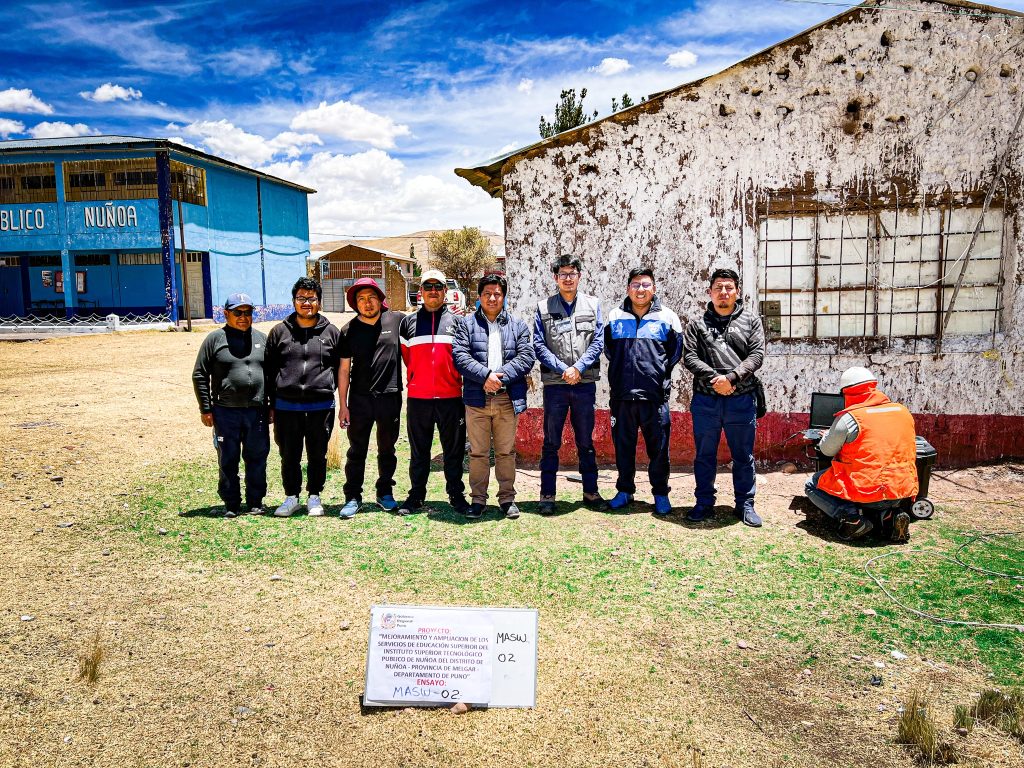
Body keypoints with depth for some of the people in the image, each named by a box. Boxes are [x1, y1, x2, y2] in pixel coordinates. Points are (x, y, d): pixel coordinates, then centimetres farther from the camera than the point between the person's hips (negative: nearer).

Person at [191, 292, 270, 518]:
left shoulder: (261, 338, 10)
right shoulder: (215, 339, 1)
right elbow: (200, 375, 2)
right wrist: (205, 409, -2)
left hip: (257, 411, 2)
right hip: (225, 412, -2)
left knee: (257, 458, 7)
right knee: (228, 460, 7)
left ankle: (255, 502, 19)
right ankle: (231, 504, 18)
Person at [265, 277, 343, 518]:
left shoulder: (331, 332, 5)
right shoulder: (279, 332, 6)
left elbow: (341, 369, 9)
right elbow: (269, 371, 8)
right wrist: (271, 404, 6)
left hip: (321, 407, -1)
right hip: (286, 407, 1)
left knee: (317, 456, 9)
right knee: (289, 456, 9)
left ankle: (314, 497, 24)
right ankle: (291, 496, 25)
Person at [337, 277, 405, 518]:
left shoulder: (397, 320, -1)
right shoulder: (349, 330, 2)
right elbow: (344, 369, 3)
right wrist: (343, 405, 0)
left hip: (390, 397, 0)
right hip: (359, 399, 0)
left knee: (387, 449, 13)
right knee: (357, 451, 6)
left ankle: (385, 493, 27)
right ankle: (353, 497, 15)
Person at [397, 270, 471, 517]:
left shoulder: (456, 321, 8)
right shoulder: (408, 322, 10)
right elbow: (405, 356, 18)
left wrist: (456, 379, 9)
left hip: (451, 397, 0)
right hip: (417, 398, 1)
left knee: (454, 450, 6)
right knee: (418, 451, 8)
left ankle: (456, 494, 16)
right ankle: (416, 496, 18)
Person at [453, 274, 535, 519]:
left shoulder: (518, 325, 11)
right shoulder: (466, 324, 8)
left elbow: (526, 357, 0)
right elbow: (460, 356, -4)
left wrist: (501, 376, -13)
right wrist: (485, 375, -17)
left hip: (508, 399, 1)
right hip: (477, 399, -1)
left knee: (506, 452, 8)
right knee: (478, 453, 6)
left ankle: (507, 497, 20)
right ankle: (478, 499, 17)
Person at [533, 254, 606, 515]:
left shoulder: (592, 305, 7)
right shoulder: (544, 307, 3)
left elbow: (598, 342, 1)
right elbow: (539, 345, -3)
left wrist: (578, 368, -12)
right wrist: (562, 369, -14)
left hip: (585, 384, 1)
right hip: (554, 384, -1)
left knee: (586, 442, 11)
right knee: (551, 443, 5)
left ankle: (591, 491, 22)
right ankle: (547, 495, 14)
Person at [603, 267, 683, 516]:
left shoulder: (667, 317, 3)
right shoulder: (614, 317, 7)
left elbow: (675, 351, 10)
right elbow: (607, 349, 19)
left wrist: (660, 373, 7)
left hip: (655, 394, -2)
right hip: (622, 394, 2)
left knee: (658, 447, 5)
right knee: (623, 446, 11)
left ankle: (661, 494, 19)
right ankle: (625, 491, 26)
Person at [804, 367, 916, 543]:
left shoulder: (849, 418, -13)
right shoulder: (903, 411, 5)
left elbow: (827, 450, 0)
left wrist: (828, 435, 21)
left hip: (867, 492, -6)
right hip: (902, 492, 6)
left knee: (812, 486, 13)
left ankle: (851, 516, -7)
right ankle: (890, 513, 9)